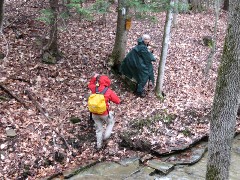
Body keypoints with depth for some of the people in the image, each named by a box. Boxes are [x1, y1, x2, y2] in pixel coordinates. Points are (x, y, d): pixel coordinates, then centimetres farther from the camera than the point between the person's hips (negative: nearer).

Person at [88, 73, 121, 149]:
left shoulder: (94, 89, -3)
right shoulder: (109, 91, -14)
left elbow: (90, 85, 22)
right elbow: (118, 101, -7)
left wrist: (94, 78, 18)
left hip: (95, 113, 4)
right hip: (105, 113, -4)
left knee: (99, 129, 21)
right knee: (111, 122, 28)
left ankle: (99, 144, 31)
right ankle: (105, 136, 19)